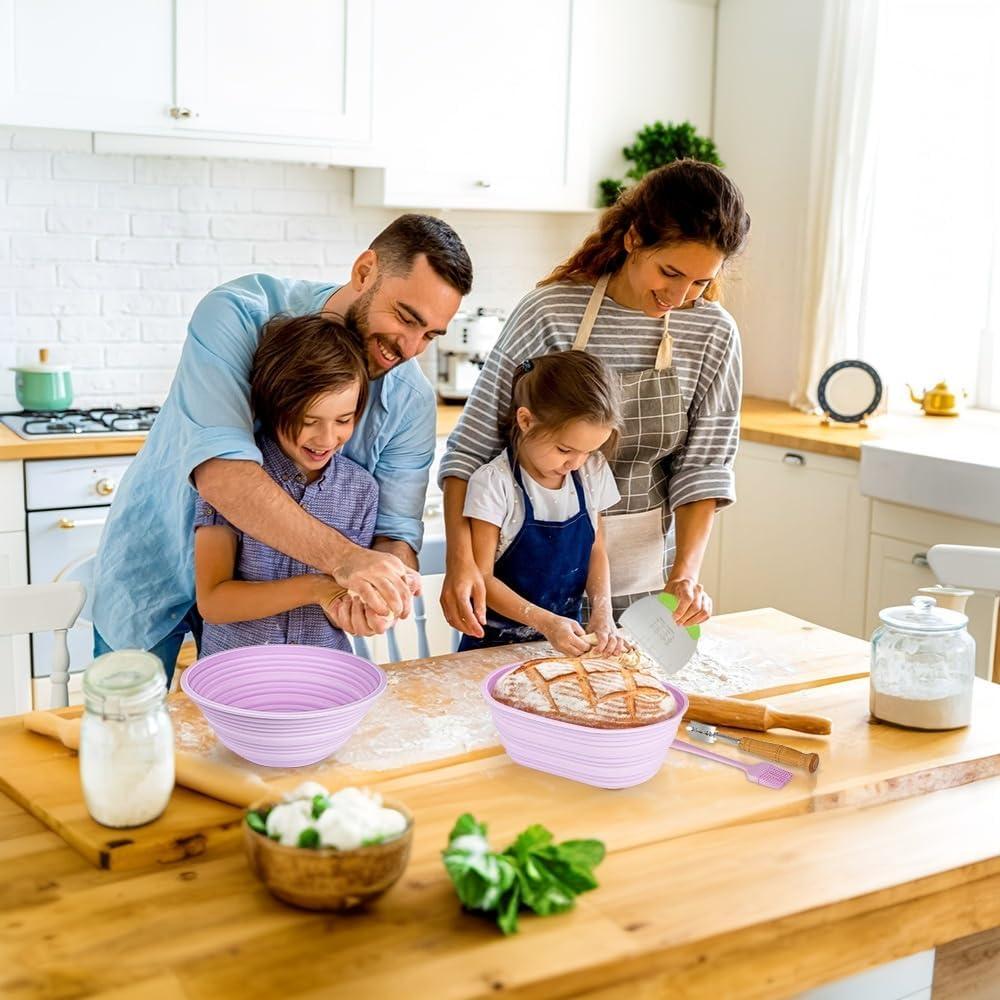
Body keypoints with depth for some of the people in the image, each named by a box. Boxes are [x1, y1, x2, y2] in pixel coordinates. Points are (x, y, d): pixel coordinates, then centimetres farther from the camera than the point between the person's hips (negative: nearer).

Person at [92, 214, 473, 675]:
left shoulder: (410, 400, -14)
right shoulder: (239, 314, -27)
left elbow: (397, 532, -14)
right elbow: (219, 471, -40)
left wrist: (367, 590, -39)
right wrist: (341, 557, -51)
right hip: (154, 575, -2)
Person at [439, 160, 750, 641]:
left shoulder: (713, 334, -6)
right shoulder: (550, 312, -16)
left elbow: (703, 468, -3)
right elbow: (470, 448, -13)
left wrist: (686, 571, -17)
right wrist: (461, 559, -24)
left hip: (642, 577, 3)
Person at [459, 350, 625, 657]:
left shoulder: (592, 473, 1)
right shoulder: (494, 483, -15)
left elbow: (596, 551, 11)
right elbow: (482, 577, -12)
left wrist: (602, 613, -6)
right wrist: (544, 622, -21)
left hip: (569, 638, 4)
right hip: (498, 643, -4)